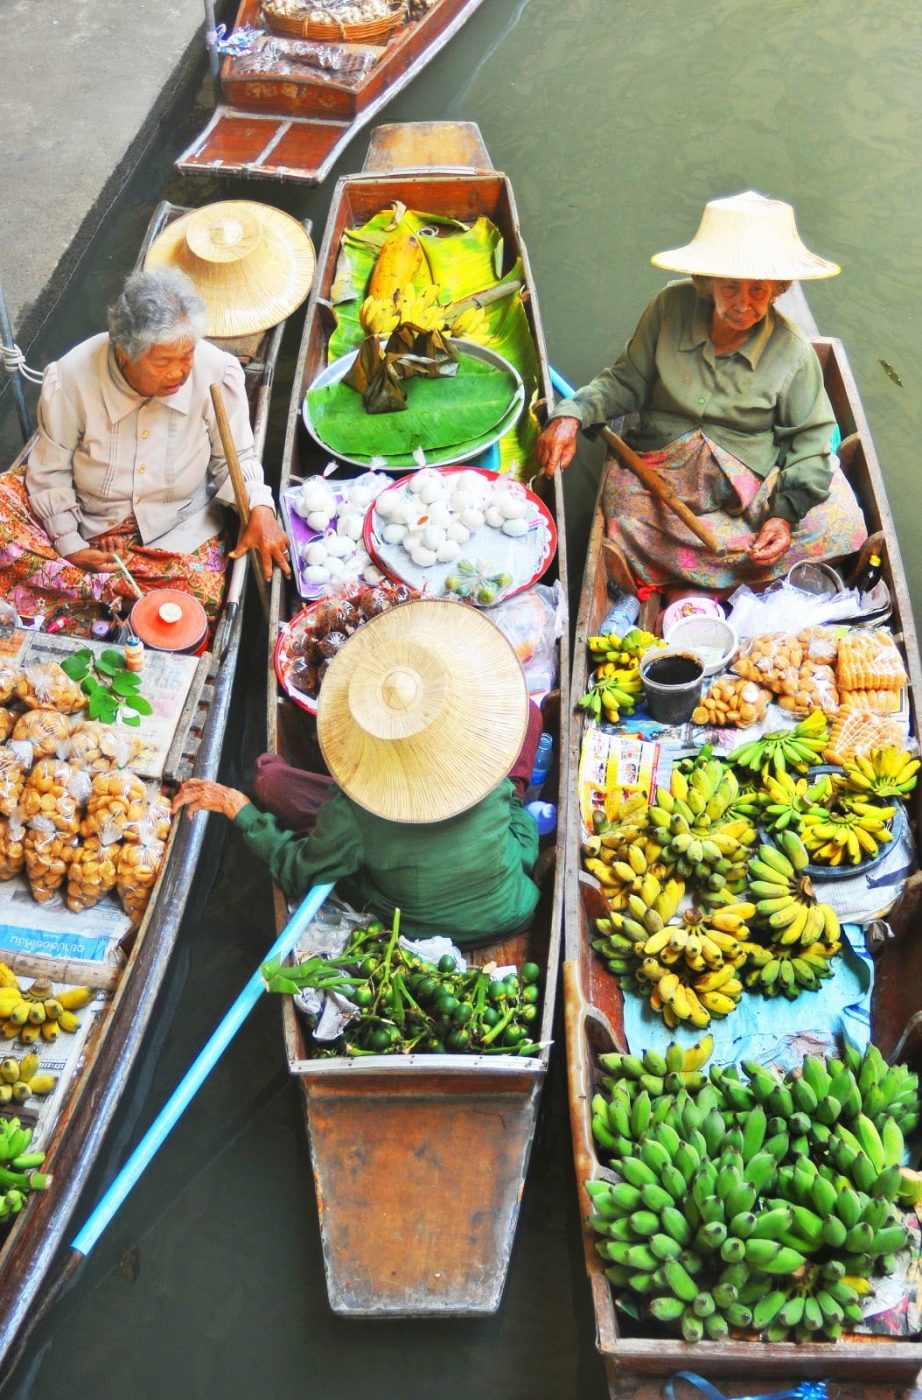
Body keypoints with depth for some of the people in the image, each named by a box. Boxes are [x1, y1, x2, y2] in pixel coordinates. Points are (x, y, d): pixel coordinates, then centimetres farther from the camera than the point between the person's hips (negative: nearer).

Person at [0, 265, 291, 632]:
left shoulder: (217, 372, -20)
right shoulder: (71, 379, -21)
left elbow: (235, 458, -6)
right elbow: (50, 471, -8)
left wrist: (259, 507, -25)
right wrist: (70, 545, -13)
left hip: (178, 531, 0)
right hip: (85, 523, 0)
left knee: (205, 595, -29)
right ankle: (114, 593, -26)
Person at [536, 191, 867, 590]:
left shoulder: (792, 352, -7)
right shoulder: (671, 307, -5)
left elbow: (809, 439, 1)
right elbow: (627, 381, 5)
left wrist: (786, 513, -12)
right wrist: (572, 415, -12)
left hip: (748, 480, 0)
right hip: (659, 469, 1)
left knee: (838, 525, -22)